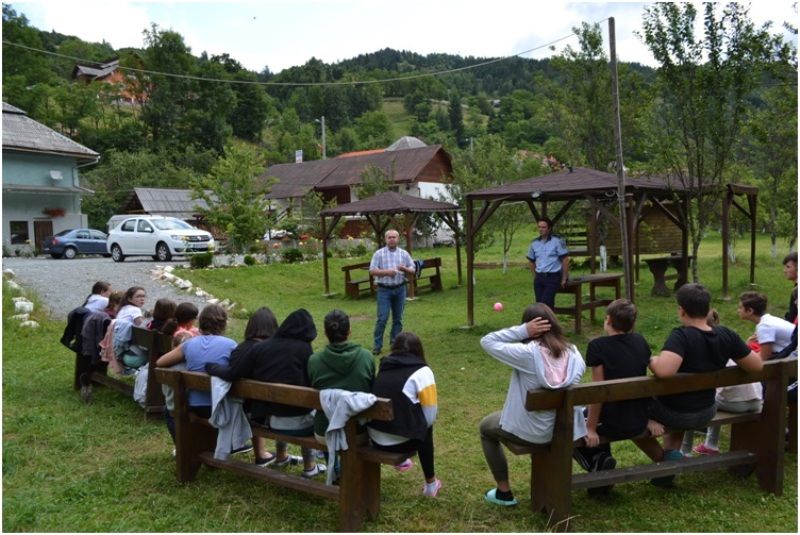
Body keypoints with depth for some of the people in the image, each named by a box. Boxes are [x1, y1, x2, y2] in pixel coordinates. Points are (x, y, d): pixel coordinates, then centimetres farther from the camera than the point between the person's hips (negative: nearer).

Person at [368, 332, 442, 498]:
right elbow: (430, 415, -3)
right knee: (426, 429, 27)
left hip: (375, 438, 5)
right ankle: (430, 484, 32)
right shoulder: (422, 371, -4)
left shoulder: (384, 367, 12)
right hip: (401, 441, -5)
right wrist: (421, 427, 17)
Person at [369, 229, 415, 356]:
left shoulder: (404, 254, 6)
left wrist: (405, 269, -14)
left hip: (400, 289, 3)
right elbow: (372, 271, -6)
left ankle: (395, 342, 20)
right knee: (382, 318, -7)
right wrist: (386, 271, -19)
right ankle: (377, 345, 0)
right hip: (384, 290, -3)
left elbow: (412, 271, 7)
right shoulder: (379, 253, -1)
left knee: (398, 318, 9)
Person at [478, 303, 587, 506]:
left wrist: (522, 330, -21)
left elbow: (487, 341, -17)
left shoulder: (528, 354, -26)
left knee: (486, 427, 24)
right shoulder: (573, 352, -10)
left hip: (532, 431, -5)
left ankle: (504, 492, 27)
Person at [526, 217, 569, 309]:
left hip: (553, 277, -5)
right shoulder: (535, 243, 8)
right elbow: (531, 261, 19)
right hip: (539, 278, 5)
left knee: (545, 303, -17)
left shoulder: (557, 241, -6)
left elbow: (565, 260, -5)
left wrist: (564, 279, -7)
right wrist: (535, 276, 12)